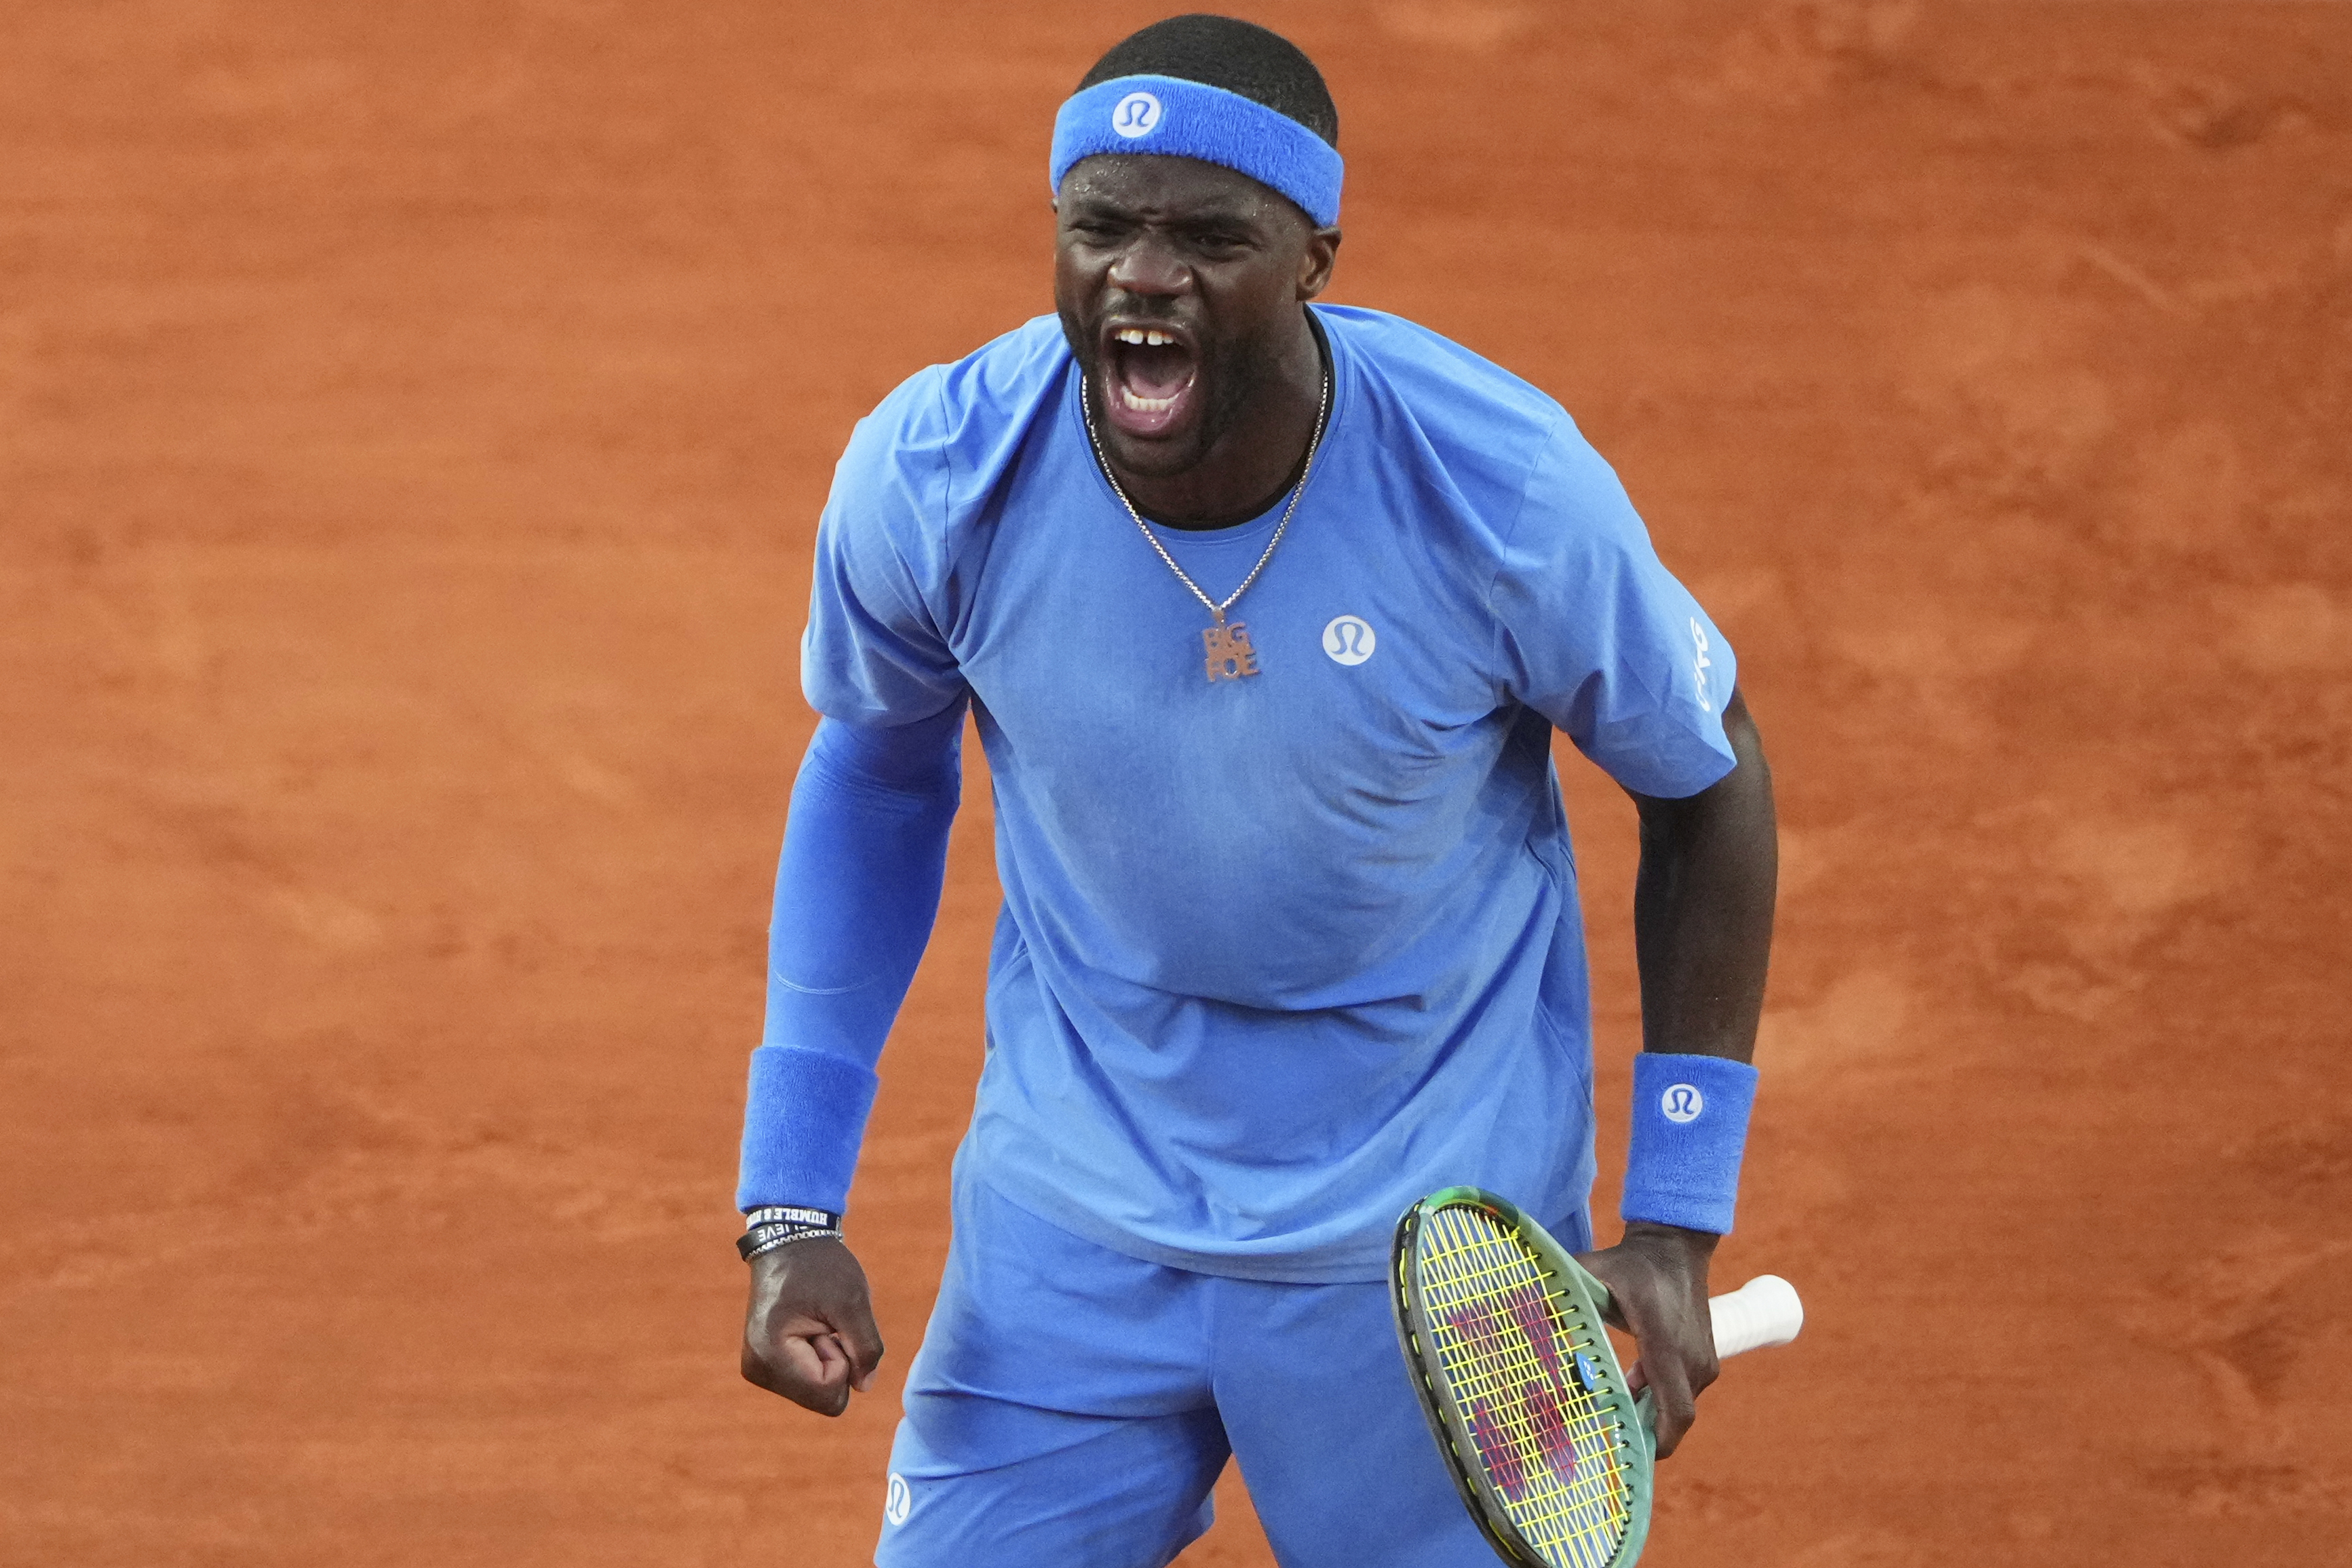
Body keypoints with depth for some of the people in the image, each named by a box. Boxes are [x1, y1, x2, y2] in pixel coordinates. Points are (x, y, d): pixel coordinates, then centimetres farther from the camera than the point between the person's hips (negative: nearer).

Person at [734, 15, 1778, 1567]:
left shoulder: (1510, 493, -23)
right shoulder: (930, 479, -17)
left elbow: (1710, 784, -4)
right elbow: (875, 777, 4)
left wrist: (1676, 1225, -7)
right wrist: (793, 1206, 0)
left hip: (1431, 1250, -1)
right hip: (1072, 1228, 2)